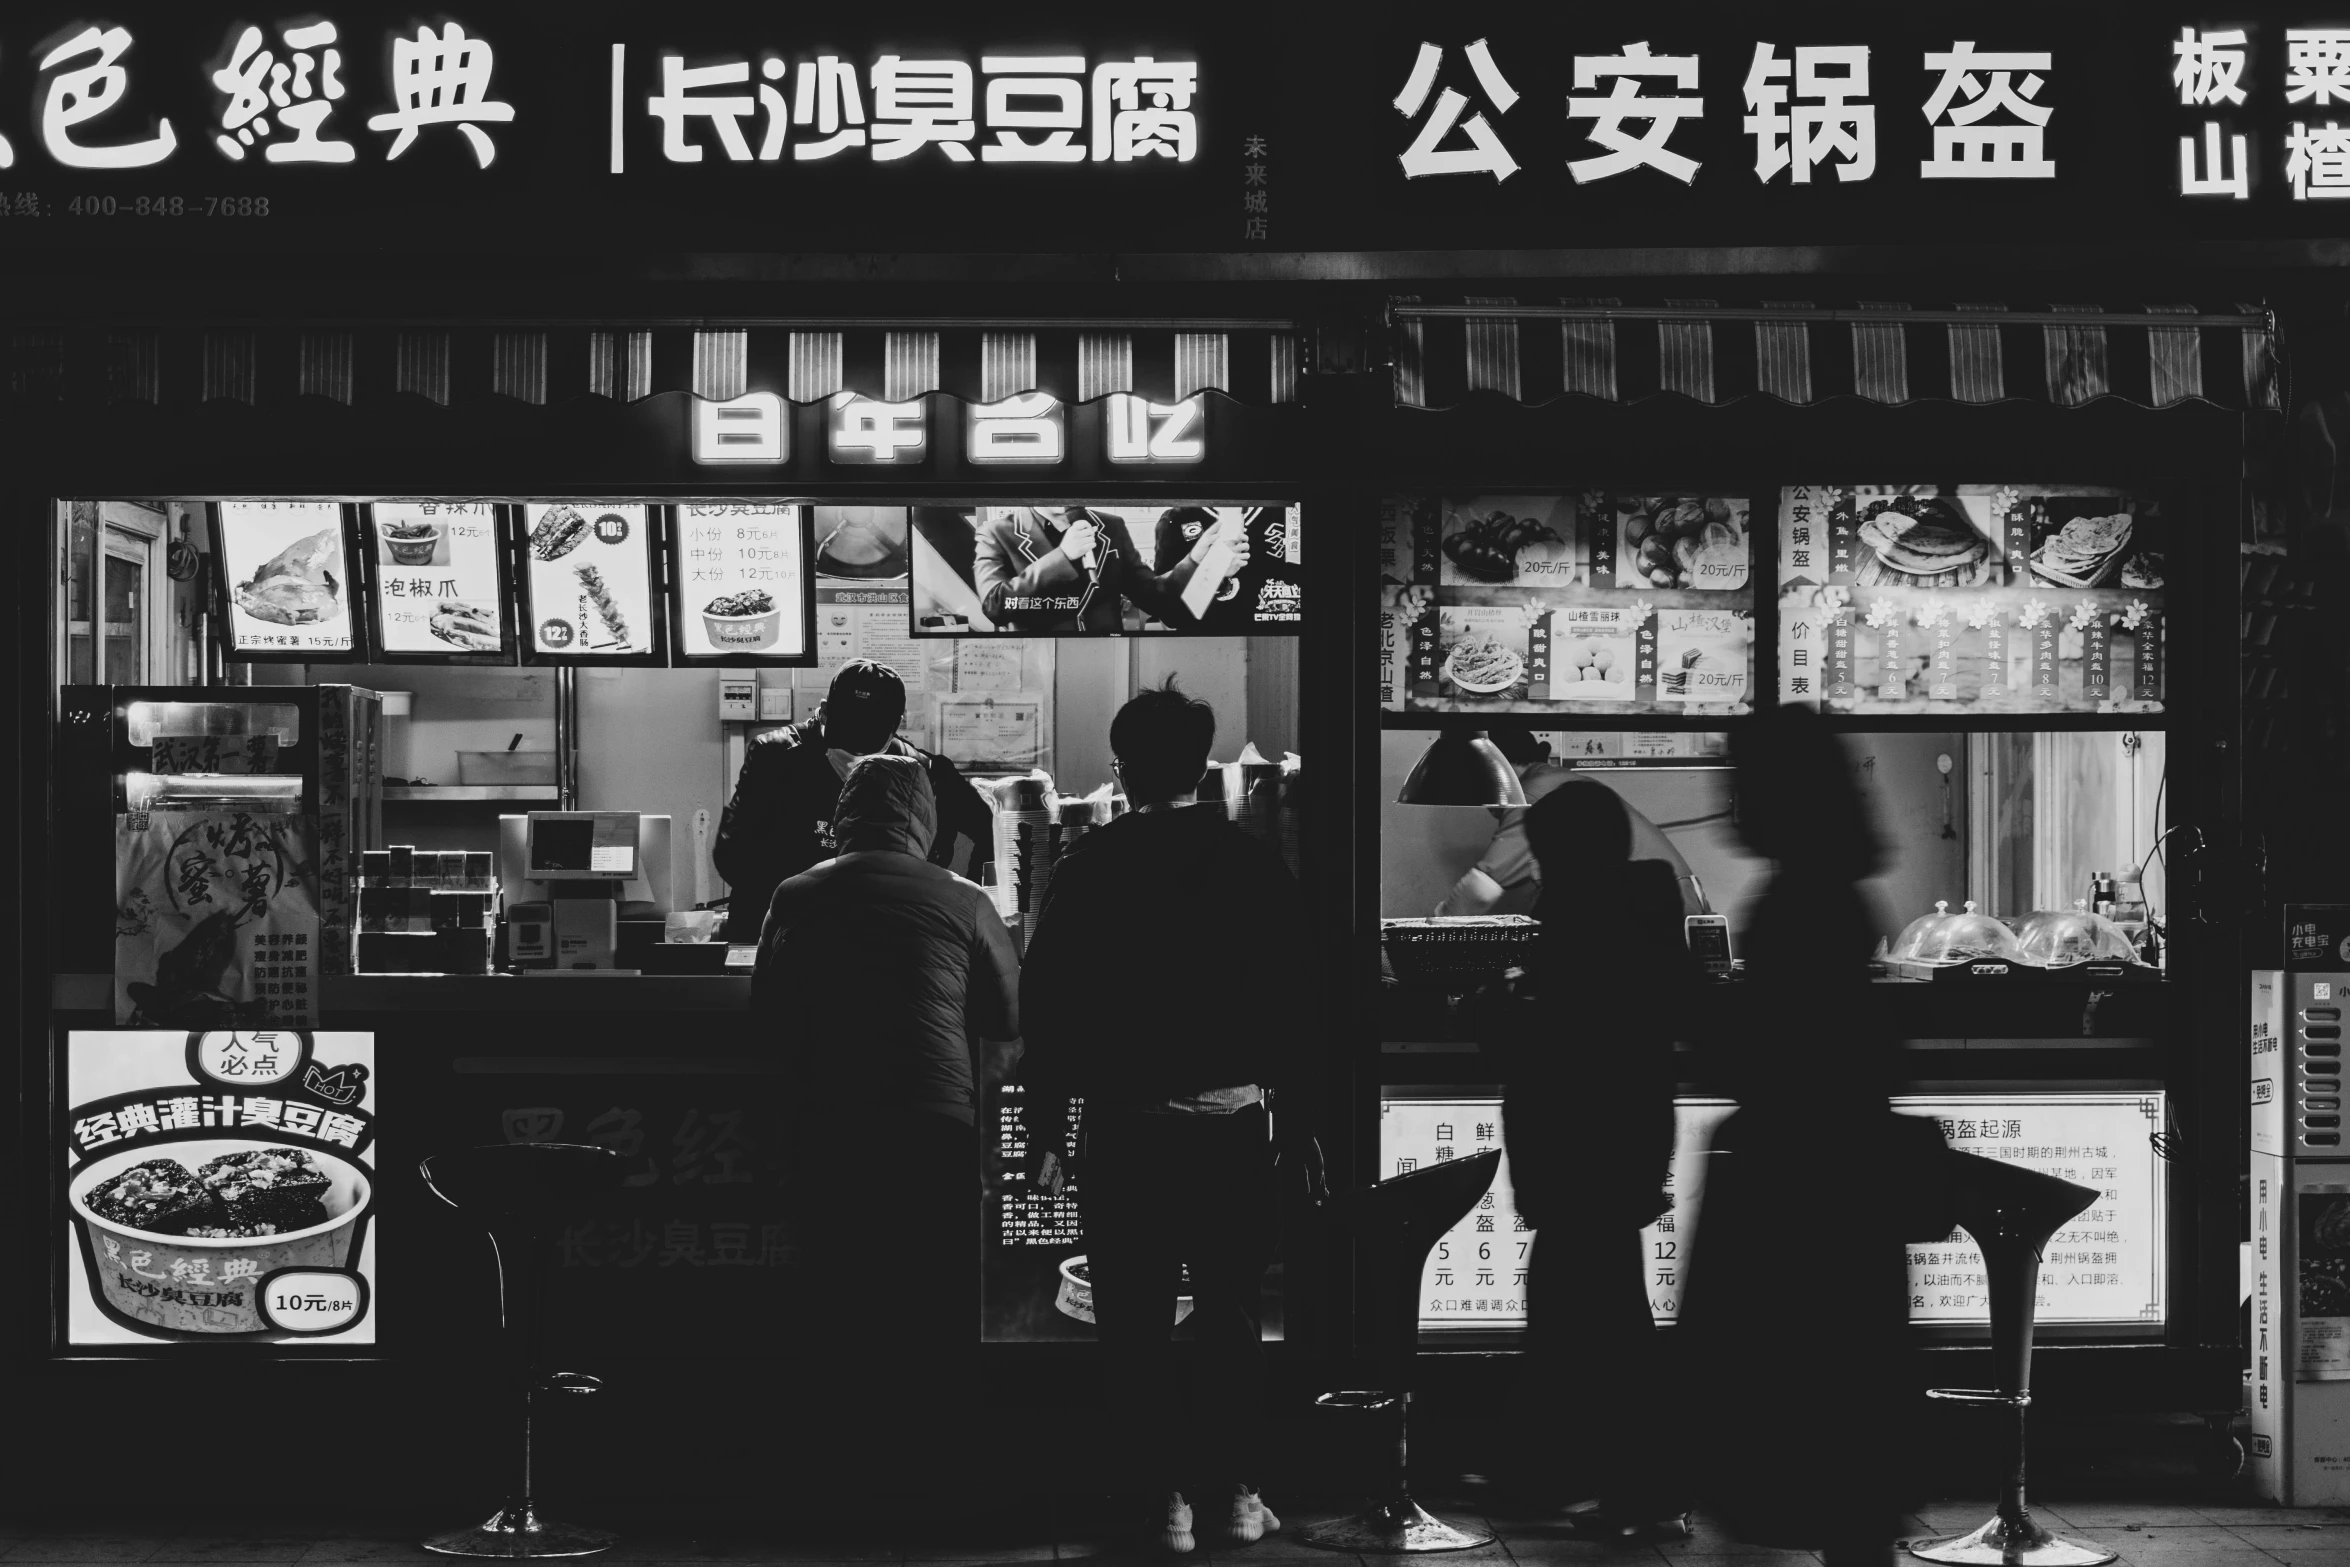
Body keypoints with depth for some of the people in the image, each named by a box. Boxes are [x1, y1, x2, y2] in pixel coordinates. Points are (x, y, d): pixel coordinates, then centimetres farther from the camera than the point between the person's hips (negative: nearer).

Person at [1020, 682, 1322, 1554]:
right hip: (1233, 1121, 1)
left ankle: (1164, 1499, 8)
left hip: (1124, 1126, -1)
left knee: (1136, 1322, 7)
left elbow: (1047, 1006, -3)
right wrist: (1297, 1124, 7)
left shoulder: (1087, 868, -4)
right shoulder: (1251, 863, -3)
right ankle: (1236, 1493, 14)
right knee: (1230, 1316, 13)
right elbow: (1290, 1001, -1)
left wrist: (1044, 1134, 4)